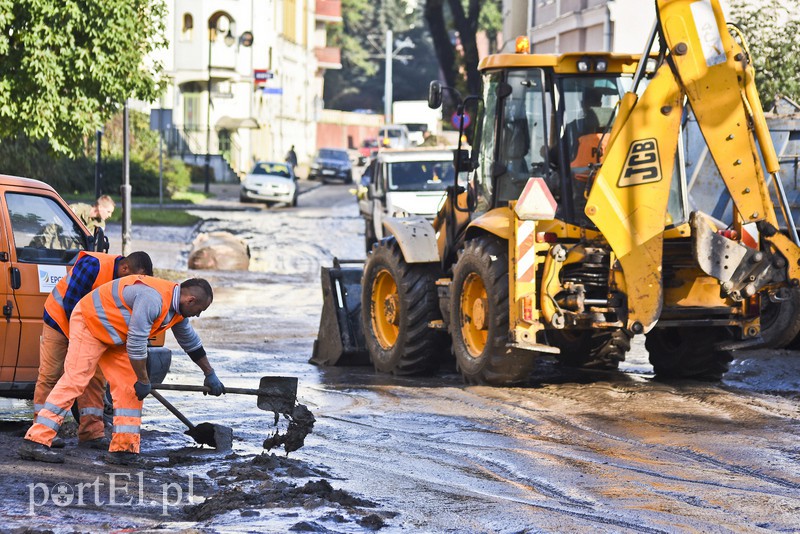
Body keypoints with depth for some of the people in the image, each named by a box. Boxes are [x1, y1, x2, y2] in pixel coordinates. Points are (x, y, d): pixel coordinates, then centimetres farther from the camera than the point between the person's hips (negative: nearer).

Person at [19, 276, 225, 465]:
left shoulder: (176, 305, 2)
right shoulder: (153, 299, -31)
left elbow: (190, 341, 20)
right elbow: (136, 344, -29)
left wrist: (210, 375, 29)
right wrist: (144, 382, -18)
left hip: (114, 336, 10)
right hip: (89, 324, -10)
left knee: (129, 388, 2)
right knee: (74, 380, -17)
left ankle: (123, 449, 3)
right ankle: (36, 441, -21)